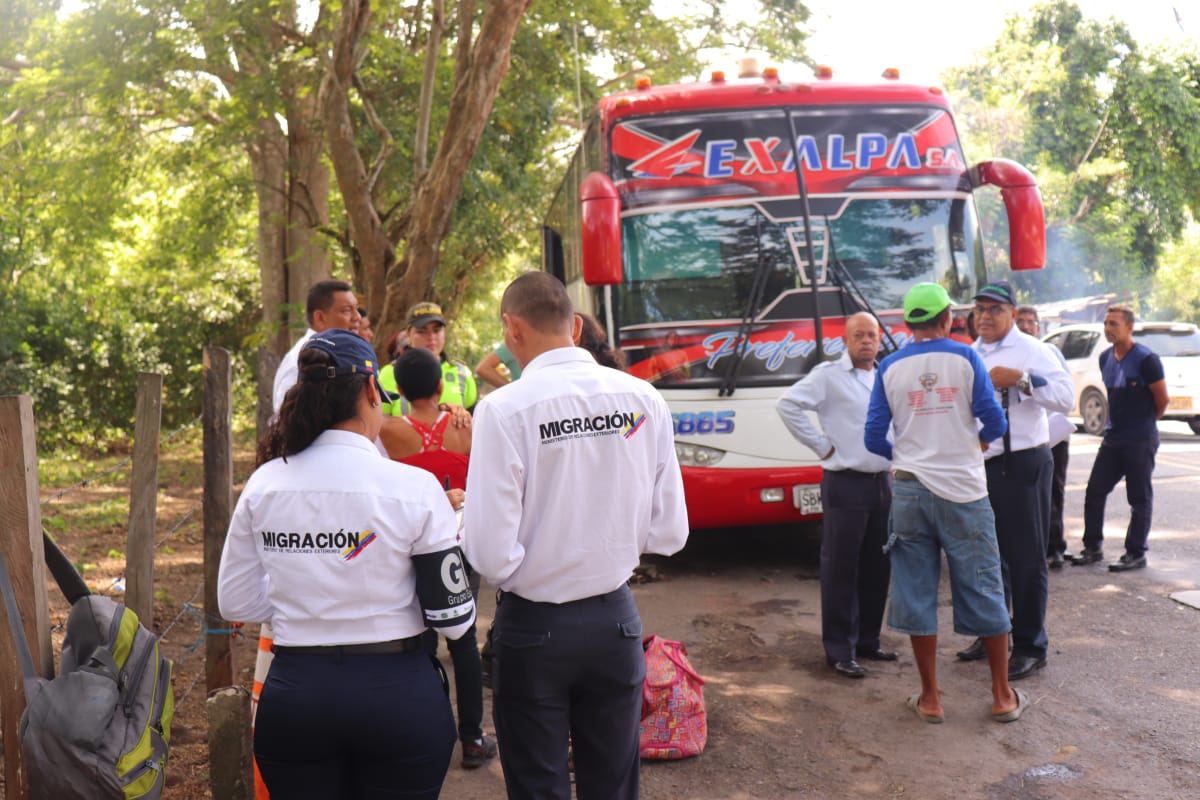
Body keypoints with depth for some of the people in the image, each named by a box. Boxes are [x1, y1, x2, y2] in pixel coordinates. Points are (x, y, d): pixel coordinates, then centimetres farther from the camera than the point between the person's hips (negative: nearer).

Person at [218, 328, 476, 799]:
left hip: (293, 694, 3)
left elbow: (236, 603, 5)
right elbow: (453, 618, -10)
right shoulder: (413, 487, -14)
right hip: (396, 692, -3)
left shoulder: (263, 485, -3)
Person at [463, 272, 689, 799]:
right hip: (615, 620, 4)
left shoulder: (504, 409, -17)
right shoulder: (643, 398, -5)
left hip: (534, 627, -3)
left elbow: (492, 554, -20)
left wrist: (465, 513, 1)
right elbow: (668, 533, -1)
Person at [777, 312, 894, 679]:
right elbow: (788, 404, -15)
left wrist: (893, 459, 14)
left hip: (882, 481, 7)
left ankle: (867, 640, 25)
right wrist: (821, 445, -13)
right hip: (846, 483, -7)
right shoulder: (829, 375, -6)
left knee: (878, 567, 12)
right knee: (841, 569, -2)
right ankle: (839, 650, 4)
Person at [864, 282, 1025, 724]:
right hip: (963, 489, -1)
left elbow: (874, 438, 1)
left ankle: (930, 699, 13)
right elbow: (994, 422, -6)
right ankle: (1003, 696, 17)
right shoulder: (965, 358, -3)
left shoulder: (890, 368, 2)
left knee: (916, 594, 8)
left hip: (910, 490, 2)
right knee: (984, 592, 8)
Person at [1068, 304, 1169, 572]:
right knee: (1094, 492, 7)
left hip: (1140, 440, -7)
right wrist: (1116, 424, 14)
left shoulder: (1145, 359, -13)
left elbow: (1162, 399, -5)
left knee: (1140, 499, 2)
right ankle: (1093, 548, 17)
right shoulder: (1105, 358, 9)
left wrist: (1145, 421, 8)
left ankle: (1136, 554, 9)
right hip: (1112, 437, 7)